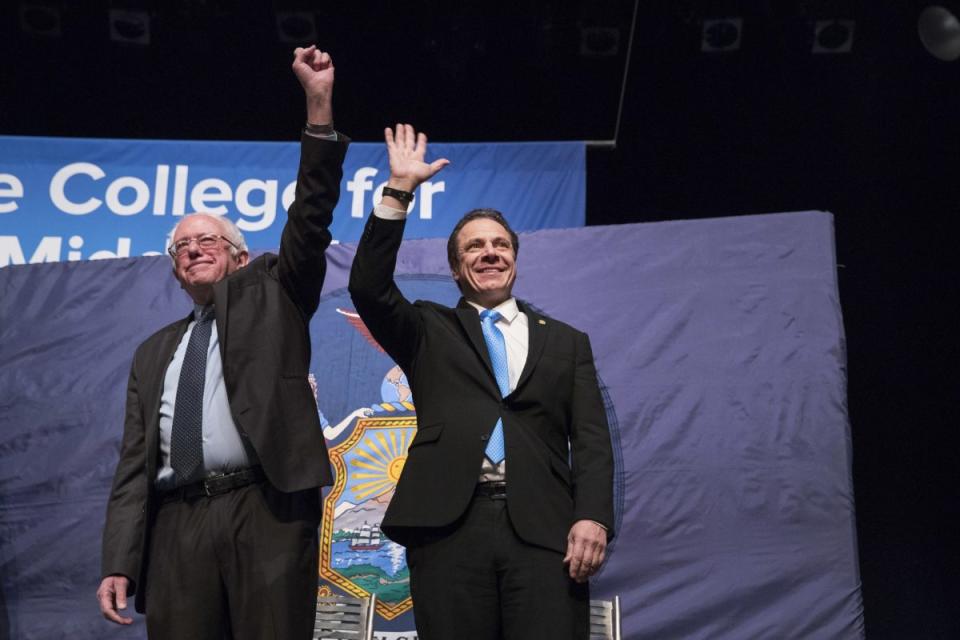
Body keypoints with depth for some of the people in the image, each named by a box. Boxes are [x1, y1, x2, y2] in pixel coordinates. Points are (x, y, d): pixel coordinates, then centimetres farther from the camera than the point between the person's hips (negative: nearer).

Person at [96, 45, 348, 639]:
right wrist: (119, 562, 6)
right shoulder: (154, 353, 23)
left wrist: (319, 105, -10)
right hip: (178, 523, 4)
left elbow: (309, 221, -1)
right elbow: (135, 464, 17)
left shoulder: (270, 296, 15)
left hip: (266, 511, -3)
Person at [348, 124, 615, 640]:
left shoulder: (566, 342, 19)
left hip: (543, 530, 1)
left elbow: (591, 439, 10)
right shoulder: (430, 332, 18)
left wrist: (592, 518, -6)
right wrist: (399, 190, -2)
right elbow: (369, 289, 1)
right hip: (449, 527, 0)